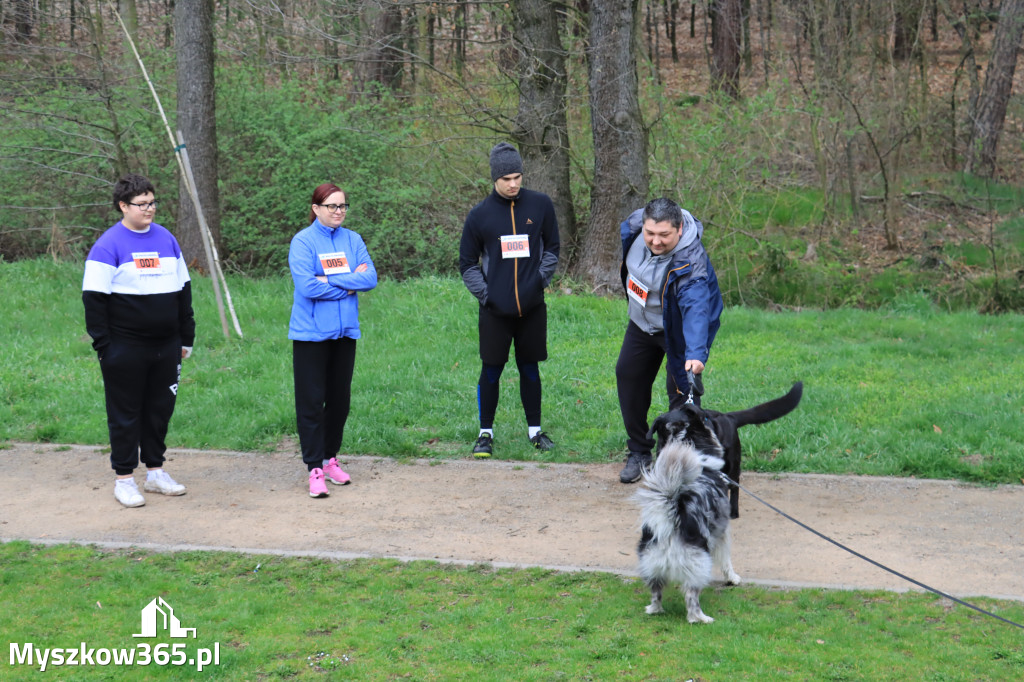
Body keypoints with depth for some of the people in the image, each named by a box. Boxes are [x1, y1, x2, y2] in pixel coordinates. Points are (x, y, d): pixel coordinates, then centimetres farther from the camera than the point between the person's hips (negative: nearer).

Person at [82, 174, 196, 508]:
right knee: (125, 413, 3)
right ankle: (124, 479, 12)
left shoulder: (166, 239, 9)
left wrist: (186, 337, 14)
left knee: (160, 408, 12)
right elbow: (94, 298, -9)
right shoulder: (109, 245, -8)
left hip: (166, 346, 5)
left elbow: (183, 290, 16)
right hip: (125, 349, -5)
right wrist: (103, 345, -13)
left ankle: (155, 471, 24)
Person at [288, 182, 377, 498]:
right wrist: (347, 287, -9)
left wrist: (330, 279, -14)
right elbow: (306, 286, -18)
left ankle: (330, 459, 27)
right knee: (311, 401, -2)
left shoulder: (352, 240, 8)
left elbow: (370, 277, -5)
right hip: (311, 333, -5)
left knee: (340, 399, 12)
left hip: (345, 330, 5)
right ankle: (315, 470, 3)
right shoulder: (302, 241, -7)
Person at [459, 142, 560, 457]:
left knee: (530, 369, 11)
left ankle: (534, 429, 23)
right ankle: (485, 433, 16)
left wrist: (541, 278, -1)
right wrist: (484, 294, -4)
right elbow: (467, 263, 7)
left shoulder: (541, 205, 1)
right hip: (495, 310, -1)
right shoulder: (480, 214, -1)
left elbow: (552, 248, 12)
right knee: (491, 371, 4)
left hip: (532, 308, 1)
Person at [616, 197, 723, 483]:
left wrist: (696, 353, -64)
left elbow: (696, 309, -50)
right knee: (628, 377, 12)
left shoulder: (690, 262, -39)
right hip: (642, 322, 7)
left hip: (678, 329, -7)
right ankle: (639, 452, 28)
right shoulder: (636, 225, -21)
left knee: (681, 389, -11)